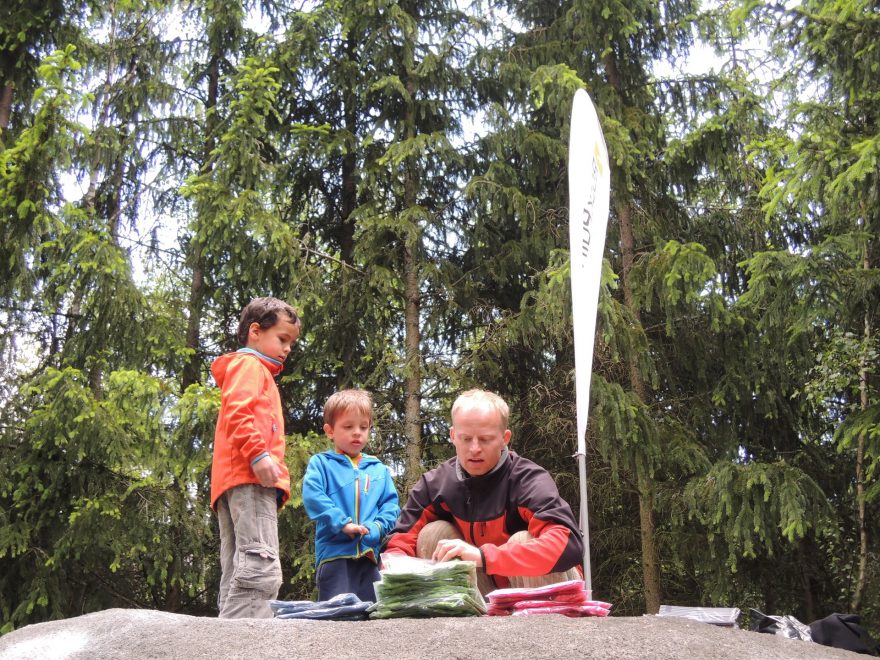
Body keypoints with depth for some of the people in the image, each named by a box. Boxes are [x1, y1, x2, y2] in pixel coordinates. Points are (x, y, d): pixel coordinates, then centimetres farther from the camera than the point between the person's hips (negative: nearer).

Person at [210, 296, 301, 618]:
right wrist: (258, 455, -23)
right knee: (261, 569, -21)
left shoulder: (256, 371, 33)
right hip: (250, 479, -11)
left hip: (232, 483, 11)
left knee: (236, 579, 5)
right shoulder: (250, 365, 3)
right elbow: (236, 411, -15)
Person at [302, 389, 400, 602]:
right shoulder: (321, 463, 4)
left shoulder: (378, 469, 16)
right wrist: (342, 523, -18)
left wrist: (376, 528, -10)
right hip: (334, 551, -4)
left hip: (370, 553, 4)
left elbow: (391, 503, 9)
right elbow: (313, 497, -10)